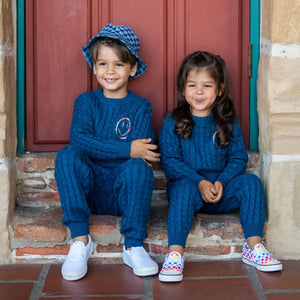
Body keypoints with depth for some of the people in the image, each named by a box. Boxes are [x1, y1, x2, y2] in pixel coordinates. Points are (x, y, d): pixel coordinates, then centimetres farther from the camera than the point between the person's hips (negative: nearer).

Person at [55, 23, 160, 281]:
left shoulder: (140, 107, 5)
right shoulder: (86, 102, 8)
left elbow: (145, 150, -10)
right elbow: (79, 139, -13)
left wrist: (99, 148, -20)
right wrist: (126, 150, -22)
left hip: (124, 192, -1)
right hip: (90, 191, 1)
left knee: (139, 167, -31)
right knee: (67, 155, -25)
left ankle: (134, 246, -22)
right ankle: (80, 240, -24)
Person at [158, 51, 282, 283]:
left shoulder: (228, 122, 7)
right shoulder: (173, 122, 0)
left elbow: (238, 158, 4)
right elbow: (169, 161, -8)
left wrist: (221, 182, -16)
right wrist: (200, 182, -20)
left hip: (221, 193, 3)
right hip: (188, 186, -2)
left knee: (251, 181, -21)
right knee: (184, 187, -35)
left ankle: (254, 247, -17)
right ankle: (175, 254, -39)